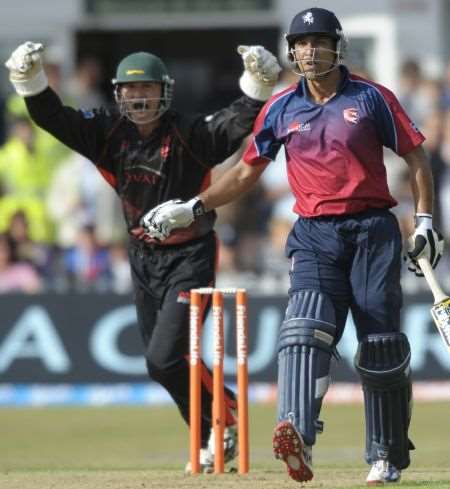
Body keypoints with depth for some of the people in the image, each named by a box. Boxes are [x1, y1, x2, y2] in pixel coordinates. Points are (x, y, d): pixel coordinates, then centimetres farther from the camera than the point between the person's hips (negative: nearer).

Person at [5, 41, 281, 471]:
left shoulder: (190, 135, -16)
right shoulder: (109, 133, -3)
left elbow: (241, 121, -26)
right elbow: (52, 117, -7)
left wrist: (259, 81, -43)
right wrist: (30, 80, -24)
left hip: (189, 256, -6)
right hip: (143, 256, 6)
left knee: (165, 361, -15)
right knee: (162, 362, 11)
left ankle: (227, 417, 7)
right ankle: (211, 441, 27)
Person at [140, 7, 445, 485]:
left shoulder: (371, 98, 1)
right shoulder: (281, 108, 10)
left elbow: (416, 159, 4)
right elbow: (246, 172, 20)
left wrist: (424, 222, -5)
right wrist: (191, 208, 15)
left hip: (372, 231, -2)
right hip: (314, 235, 2)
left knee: (381, 348, -1)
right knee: (305, 329, -21)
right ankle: (297, 436, -39)